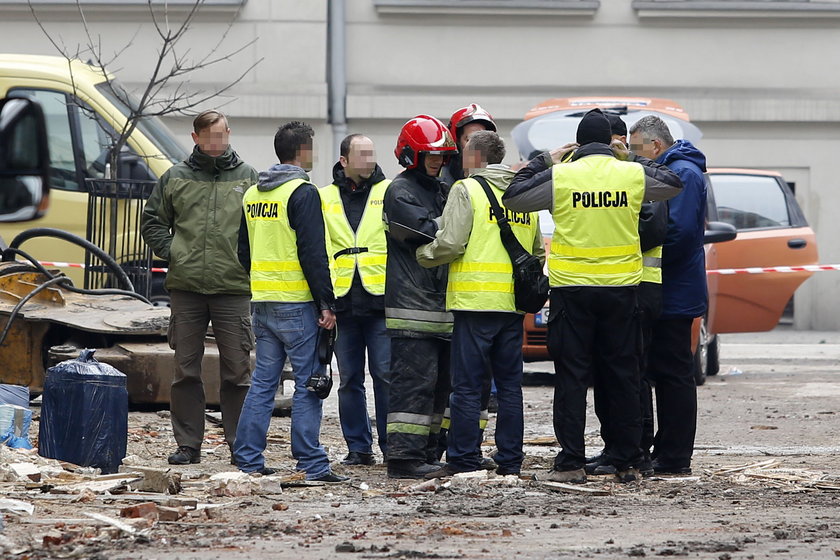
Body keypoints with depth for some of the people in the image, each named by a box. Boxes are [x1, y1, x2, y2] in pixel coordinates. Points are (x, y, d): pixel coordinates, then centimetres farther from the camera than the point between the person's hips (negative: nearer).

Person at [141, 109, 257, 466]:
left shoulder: (247, 177, 6)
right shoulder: (175, 178, 9)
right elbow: (152, 220, 18)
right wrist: (169, 251, 4)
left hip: (233, 287, -2)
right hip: (186, 287, 2)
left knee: (237, 370, -1)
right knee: (185, 370, 4)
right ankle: (187, 443, 11)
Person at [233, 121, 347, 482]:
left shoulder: (252, 194, 14)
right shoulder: (302, 192, -11)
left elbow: (244, 252, 20)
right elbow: (313, 253, -16)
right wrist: (327, 304, -14)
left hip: (261, 302, 7)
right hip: (295, 303, -7)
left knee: (263, 382, 12)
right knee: (308, 381, -4)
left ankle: (248, 459, 10)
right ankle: (311, 463, -6)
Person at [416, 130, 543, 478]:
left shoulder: (466, 190, -5)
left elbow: (450, 243, -11)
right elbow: (538, 251, 19)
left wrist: (423, 255, 6)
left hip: (475, 300, -6)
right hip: (513, 304, 6)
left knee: (467, 386, -3)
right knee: (510, 385, 10)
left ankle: (463, 461, -4)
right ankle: (510, 460, 11)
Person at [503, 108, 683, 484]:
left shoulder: (559, 176, -6)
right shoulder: (633, 175, 0)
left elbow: (513, 197, 4)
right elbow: (673, 184, 19)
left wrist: (542, 162, 13)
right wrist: (634, 160, 26)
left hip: (572, 290, -2)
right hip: (621, 288, 2)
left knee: (572, 376, 2)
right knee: (623, 376, 8)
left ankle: (571, 463, -2)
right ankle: (627, 463, 11)